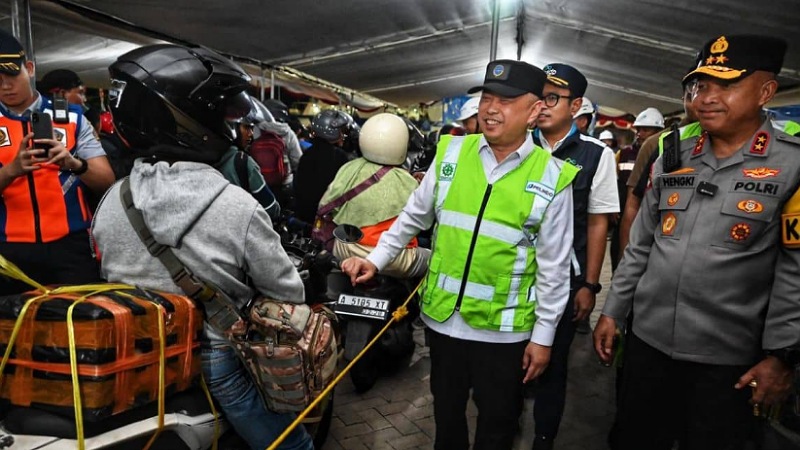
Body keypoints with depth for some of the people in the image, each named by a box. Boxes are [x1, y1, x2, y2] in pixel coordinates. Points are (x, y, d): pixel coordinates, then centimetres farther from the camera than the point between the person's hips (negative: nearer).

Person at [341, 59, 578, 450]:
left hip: (503, 327, -2)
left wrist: (543, 335, -2)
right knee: (446, 409, 23)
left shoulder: (552, 177, -9)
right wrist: (375, 259, 2)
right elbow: (414, 216, 9)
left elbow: (553, 266, -4)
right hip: (442, 314, 3)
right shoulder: (450, 152, -2)